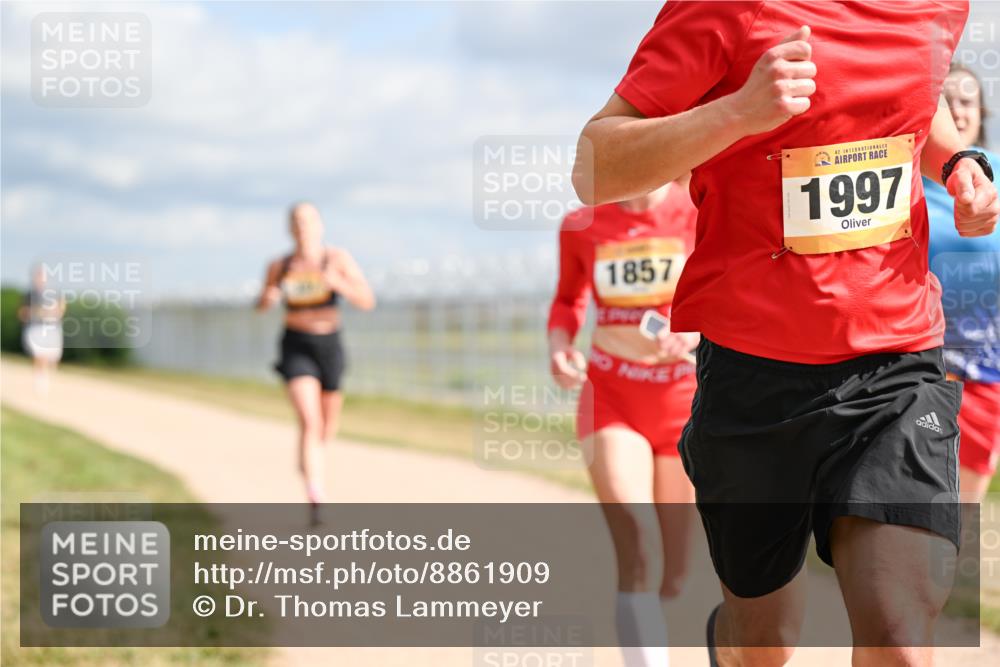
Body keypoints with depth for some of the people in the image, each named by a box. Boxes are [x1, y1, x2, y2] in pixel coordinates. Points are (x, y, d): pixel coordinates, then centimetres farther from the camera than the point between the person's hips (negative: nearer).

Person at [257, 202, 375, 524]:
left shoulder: (339, 259, -7)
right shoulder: (279, 266, -2)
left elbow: (367, 301, -13)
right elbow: (262, 306, 12)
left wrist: (337, 283, -30)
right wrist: (267, 298, -13)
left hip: (329, 346, 2)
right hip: (296, 349, -2)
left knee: (327, 430, 18)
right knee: (309, 421, -23)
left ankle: (306, 458, 54)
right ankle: (315, 497, -30)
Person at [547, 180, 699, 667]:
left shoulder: (699, 213, -8)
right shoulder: (582, 226, -1)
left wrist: (699, 330, -25)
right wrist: (558, 343, -4)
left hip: (685, 399, 0)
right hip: (610, 398, 0)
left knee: (670, 576, 7)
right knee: (640, 557, -19)